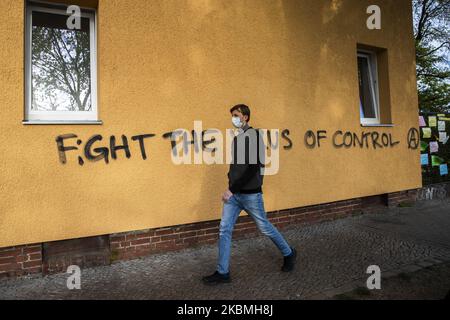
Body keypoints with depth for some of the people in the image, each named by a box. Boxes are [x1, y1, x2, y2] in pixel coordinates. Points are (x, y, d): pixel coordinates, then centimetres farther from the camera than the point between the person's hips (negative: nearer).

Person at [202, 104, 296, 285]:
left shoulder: (255, 136, -13)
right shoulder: (236, 139, 11)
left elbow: (253, 168, -22)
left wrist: (232, 190, -22)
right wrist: (231, 189, 8)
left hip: (250, 194, -7)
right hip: (234, 194, 7)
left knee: (265, 228, 9)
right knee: (224, 230, 3)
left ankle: (289, 254, 34)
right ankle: (222, 272, 14)